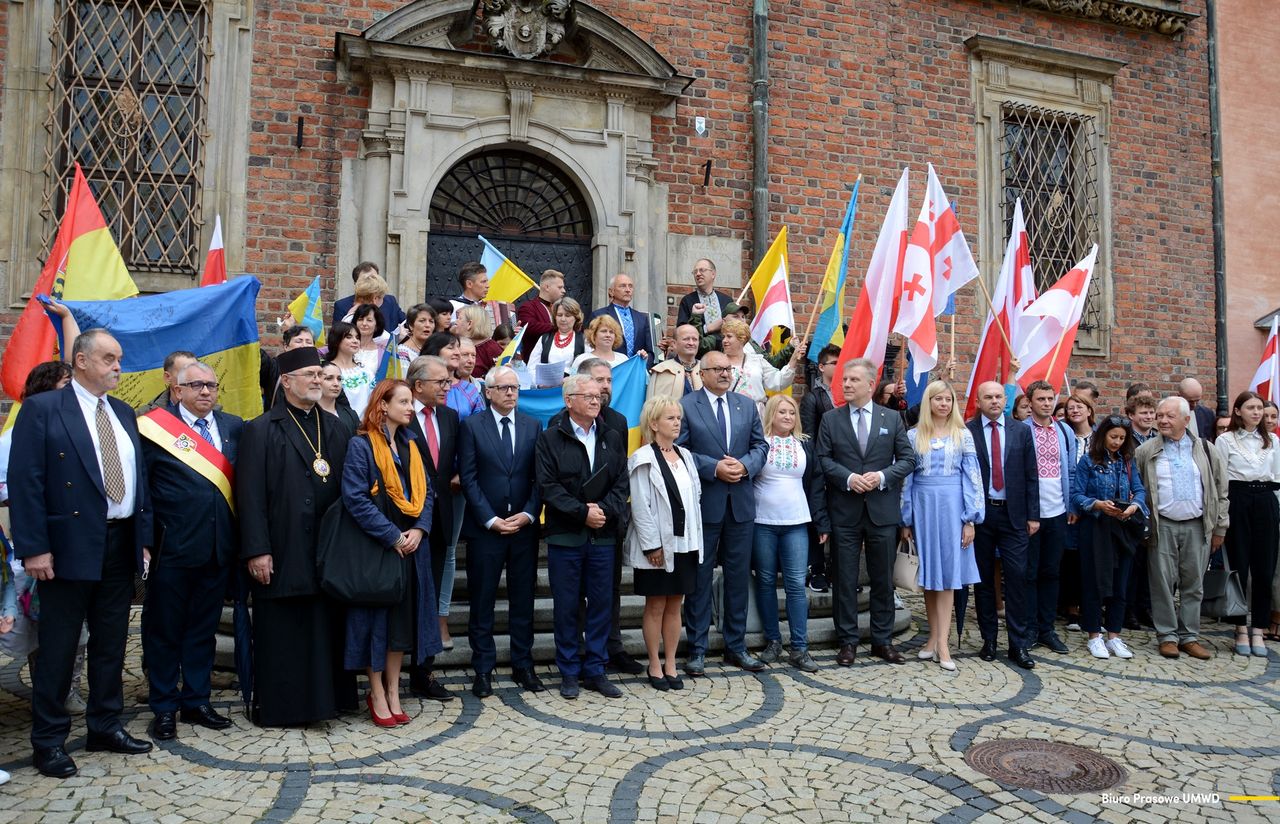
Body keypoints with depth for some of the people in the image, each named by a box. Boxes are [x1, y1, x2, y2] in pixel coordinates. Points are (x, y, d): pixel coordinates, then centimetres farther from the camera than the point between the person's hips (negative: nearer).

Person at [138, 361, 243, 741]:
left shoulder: (234, 427, 8)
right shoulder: (155, 427, -4)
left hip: (217, 548, 4)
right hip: (171, 549, -4)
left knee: (203, 628, 15)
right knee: (164, 629, 9)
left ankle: (196, 700, 28)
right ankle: (164, 707, 22)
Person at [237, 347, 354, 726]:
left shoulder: (333, 428, 12)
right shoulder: (261, 430, -3)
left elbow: (344, 488, 11)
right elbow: (250, 494, -9)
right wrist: (257, 550, -15)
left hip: (326, 551, 5)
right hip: (281, 553, -4)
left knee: (325, 629, 11)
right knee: (280, 636, 5)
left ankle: (323, 698, 23)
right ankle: (275, 706, 17)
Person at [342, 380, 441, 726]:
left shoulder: (410, 444, 12)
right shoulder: (361, 445, -8)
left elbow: (424, 491, 11)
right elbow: (355, 498, -15)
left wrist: (419, 529, -6)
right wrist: (392, 537, -17)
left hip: (409, 546, 6)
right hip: (375, 546, -6)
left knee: (402, 617, 9)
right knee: (376, 617, 2)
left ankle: (392, 692, 20)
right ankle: (377, 694, 14)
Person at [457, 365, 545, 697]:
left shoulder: (532, 426, 7)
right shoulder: (472, 426, -1)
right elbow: (468, 478, -5)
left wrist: (528, 514, -8)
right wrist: (491, 519, -12)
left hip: (524, 526, 2)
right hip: (484, 528, -2)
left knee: (523, 599, 10)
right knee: (482, 601, 5)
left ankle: (523, 665, 21)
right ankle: (483, 669, 16)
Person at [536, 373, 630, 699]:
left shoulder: (613, 439, 11)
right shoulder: (550, 439, 0)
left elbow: (621, 485, 5)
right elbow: (549, 487, -8)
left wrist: (603, 510, -12)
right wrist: (583, 513, -15)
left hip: (603, 536, 3)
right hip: (565, 536, -3)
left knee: (601, 604, 7)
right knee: (566, 607, 4)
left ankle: (595, 671, 19)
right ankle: (569, 672, 17)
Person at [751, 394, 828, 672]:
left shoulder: (805, 444, 11)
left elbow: (815, 484, 11)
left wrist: (822, 523, 5)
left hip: (796, 524, 2)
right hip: (762, 523, -2)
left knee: (796, 584, -1)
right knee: (766, 582, 6)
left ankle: (799, 648, 4)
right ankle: (772, 641, 18)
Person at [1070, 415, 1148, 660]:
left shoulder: (1128, 462, 9)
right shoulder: (1088, 461, -2)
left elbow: (1140, 490, 3)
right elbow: (1076, 495, -6)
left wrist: (1134, 506, -17)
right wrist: (1098, 505, -22)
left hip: (1123, 530, 4)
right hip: (1095, 528, -4)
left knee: (1120, 583, 7)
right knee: (1094, 582, 1)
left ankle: (1114, 636, 16)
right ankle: (1094, 636, 11)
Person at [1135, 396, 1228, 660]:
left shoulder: (1205, 450, 5)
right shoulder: (1146, 451, 1)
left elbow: (1221, 491, 8)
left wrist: (1220, 527, 6)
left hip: (1197, 526, 2)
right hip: (1162, 526, -1)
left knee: (1193, 584, 8)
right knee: (1163, 582, 1)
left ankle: (1189, 636, 17)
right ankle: (1167, 635, 11)